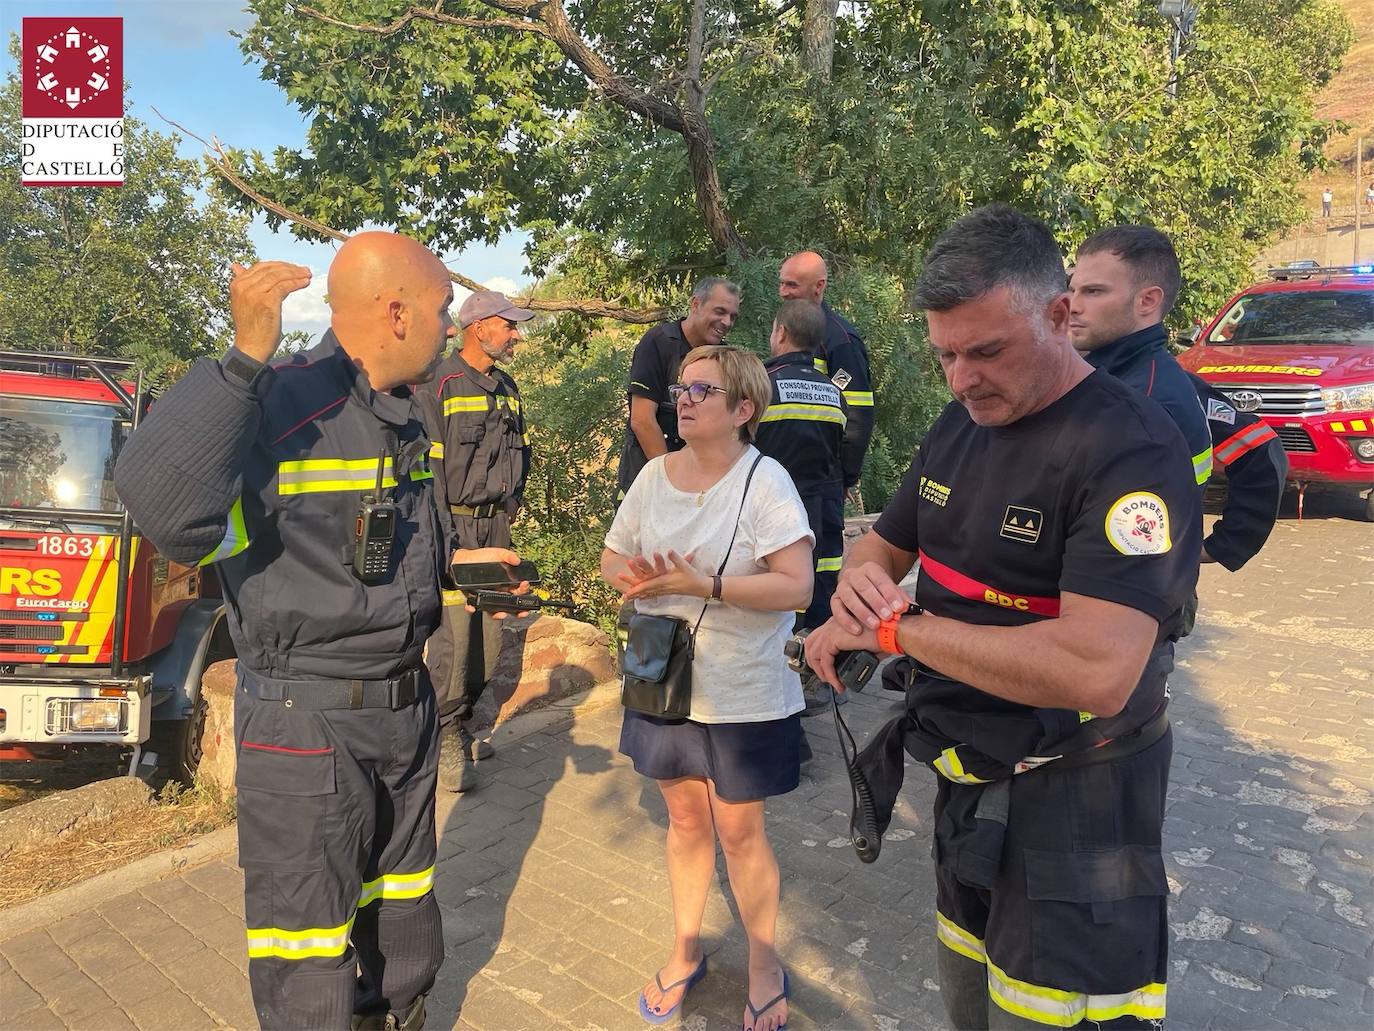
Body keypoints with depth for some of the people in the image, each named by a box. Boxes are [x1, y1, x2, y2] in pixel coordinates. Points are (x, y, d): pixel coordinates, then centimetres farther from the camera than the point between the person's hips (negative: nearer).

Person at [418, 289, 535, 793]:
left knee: (489, 636, 9)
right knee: (453, 633, -9)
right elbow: (426, 463, -13)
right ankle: (445, 740, 3)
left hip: (496, 524, 7)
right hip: (455, 524, -7)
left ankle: (461, 728, 24)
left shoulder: (506, 387, 15)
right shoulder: (437, 384, -9)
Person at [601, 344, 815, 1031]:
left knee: (739, 832, 8)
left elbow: (797, 587, -23)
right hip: (664, 682, 5)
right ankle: (685, 950, 40)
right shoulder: (655, 474, 1)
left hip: (744, 695, -4)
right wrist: (637, 579, -14)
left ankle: (763, 965, 32)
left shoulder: (764, 481, -16)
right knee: (685, 819, 19)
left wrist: (705, 587, -29)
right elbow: (612, 560, 9)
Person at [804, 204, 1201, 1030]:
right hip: (970, 782, 7)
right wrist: (860, 582, -13)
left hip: (1072, 805, -7)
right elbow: (884, 545, 13)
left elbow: (1096, 672, -34)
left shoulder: (1132, 450, -23)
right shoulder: (961, 425, 2)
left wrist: (895, 629, -26)